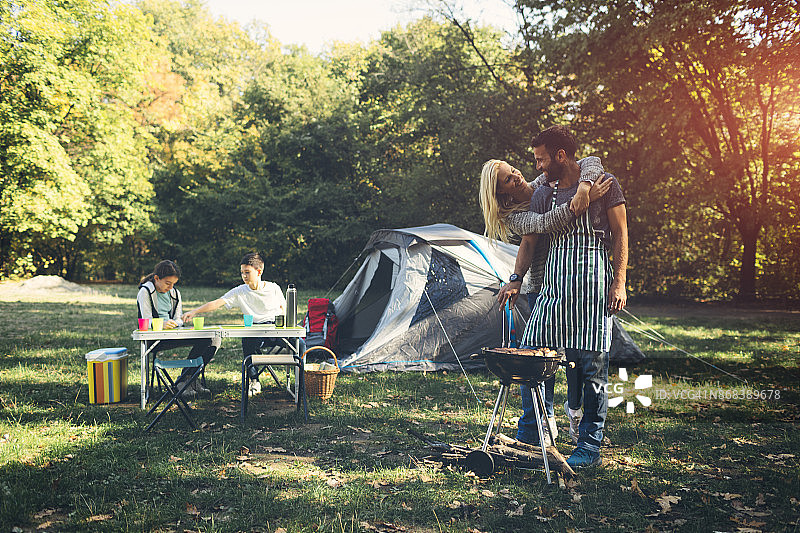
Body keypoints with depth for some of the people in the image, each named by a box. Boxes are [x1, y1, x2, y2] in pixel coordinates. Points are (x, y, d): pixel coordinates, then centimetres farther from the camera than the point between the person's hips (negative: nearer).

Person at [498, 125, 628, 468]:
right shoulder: (543, 194, 13)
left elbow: (620, 235, 0)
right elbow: (529, 241, 13)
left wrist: (619, 283, -7)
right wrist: (515, 280, 1)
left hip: (593, 278, -5)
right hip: (554, 280, 5)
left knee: (592, 361, -5)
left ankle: (589, 445, 5)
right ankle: (574, 401, 24)